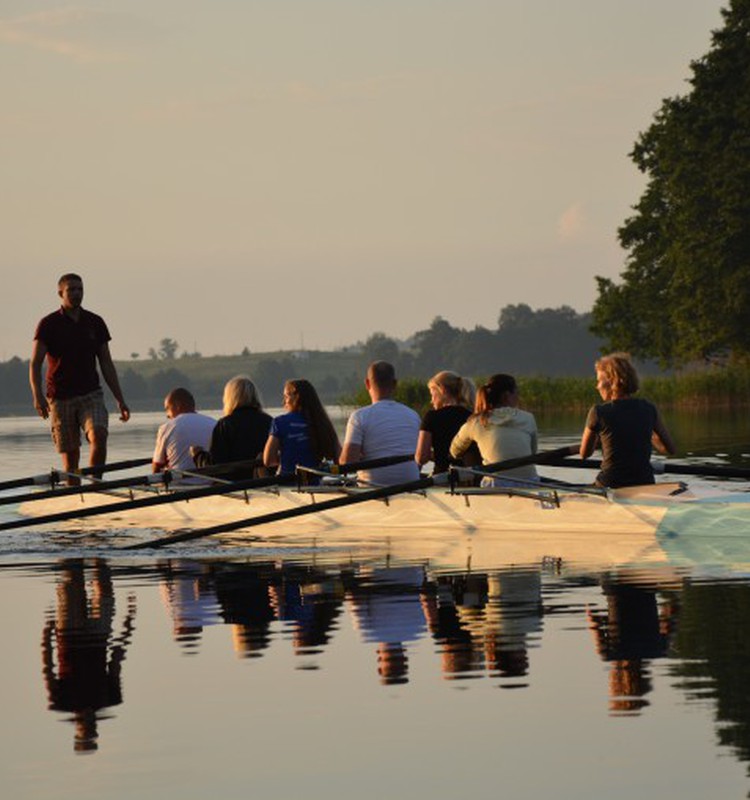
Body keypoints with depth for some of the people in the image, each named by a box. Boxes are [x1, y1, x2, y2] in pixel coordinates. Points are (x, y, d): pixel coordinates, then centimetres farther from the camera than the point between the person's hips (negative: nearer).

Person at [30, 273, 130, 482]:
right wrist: (37, 396, -22)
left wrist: (120, 400, 9)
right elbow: (35, 364, -6)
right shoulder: (48, 324, -1)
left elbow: (106, 364, 13)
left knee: (99, 435, -24)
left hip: (91, 394, 1)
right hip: (60, 398, -1)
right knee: (70, 455, 1)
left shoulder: (95, 323, 9)